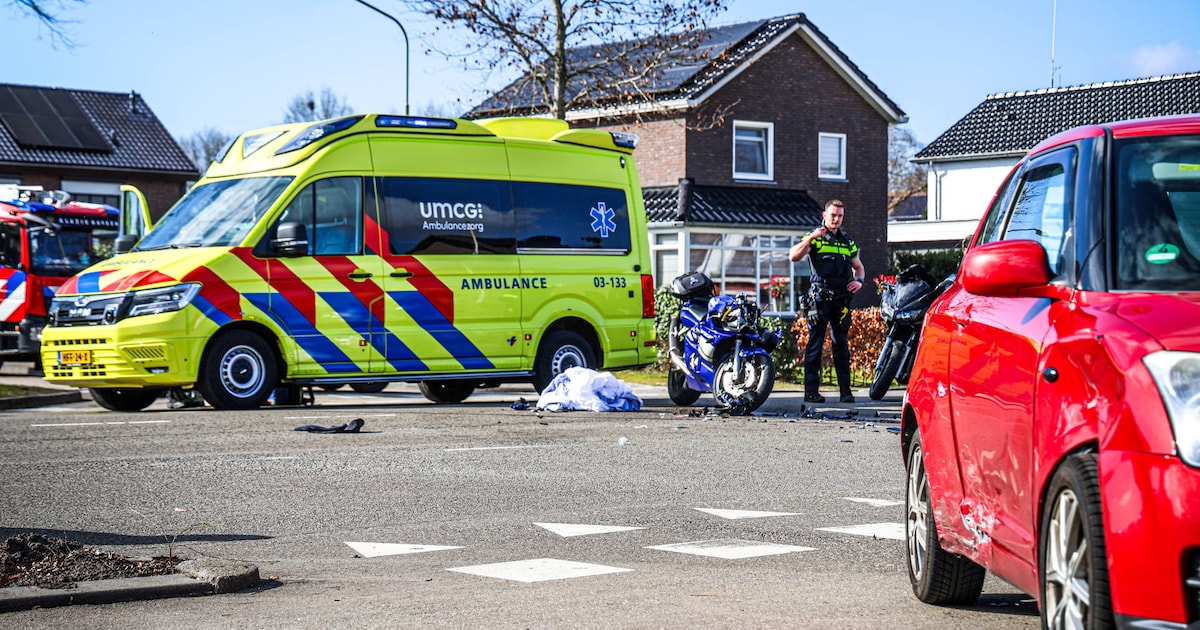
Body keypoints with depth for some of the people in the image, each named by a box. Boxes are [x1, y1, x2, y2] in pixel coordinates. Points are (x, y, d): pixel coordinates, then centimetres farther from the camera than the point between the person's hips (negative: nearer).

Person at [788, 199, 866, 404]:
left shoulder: (847, 241, 18)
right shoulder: (814, 238, 3)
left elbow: (858, 267, 29)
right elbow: (793, 256, -12)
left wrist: (858, 281, 8)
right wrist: (811, 238, -23)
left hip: (841, 300, 4)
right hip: (819, 299, -4)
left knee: (842, 345, 6)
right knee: (815, 345, -5)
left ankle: (845, 390, 7)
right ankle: (811, 391, -6)